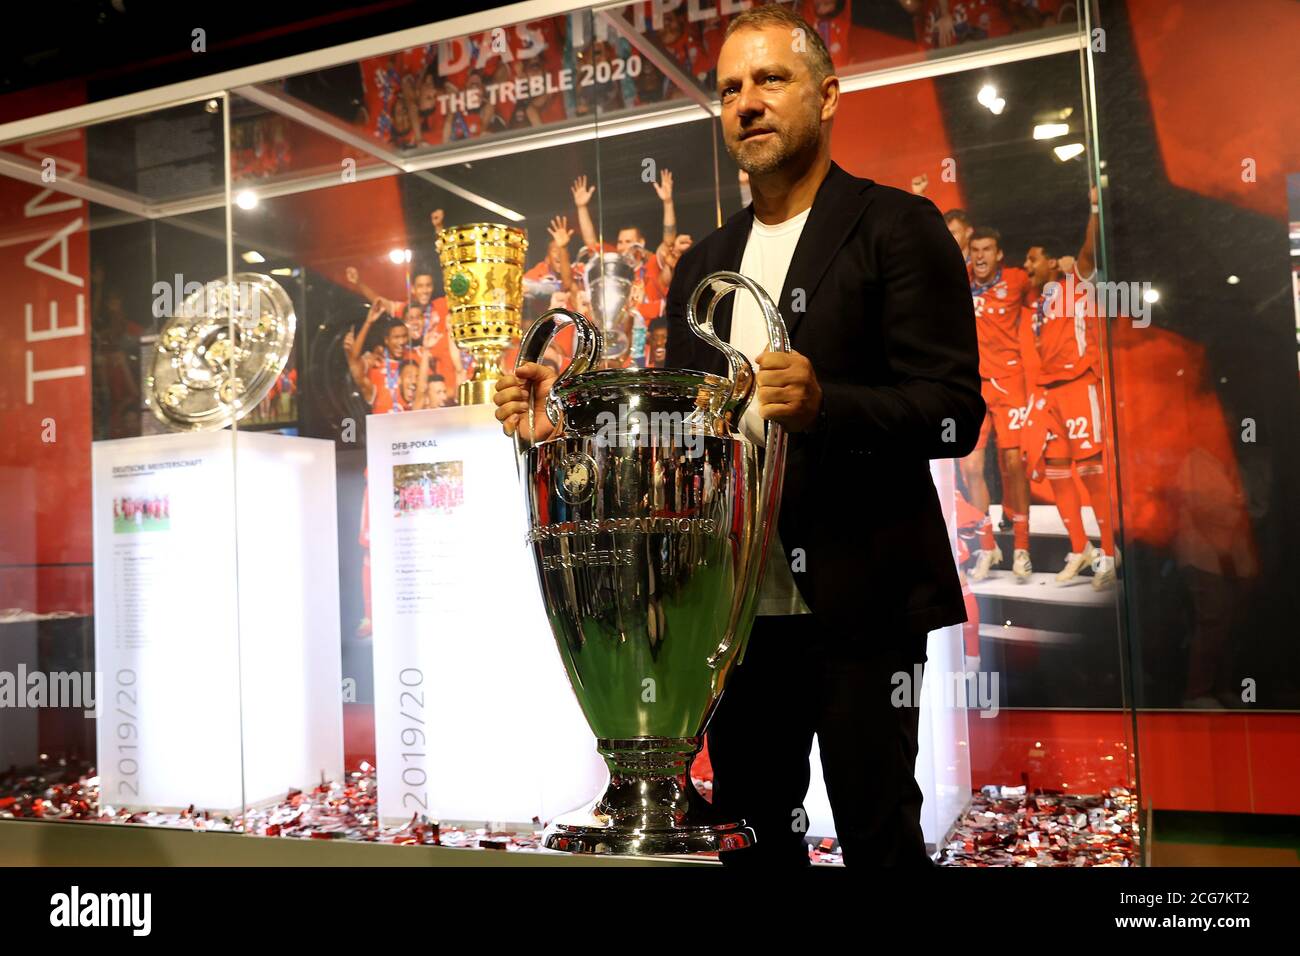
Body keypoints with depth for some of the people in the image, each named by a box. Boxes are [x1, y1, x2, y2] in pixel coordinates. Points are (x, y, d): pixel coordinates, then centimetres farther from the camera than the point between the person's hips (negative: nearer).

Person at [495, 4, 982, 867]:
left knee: (880, 836, -1)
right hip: (735, 602, 6)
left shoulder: (896, 228, -1)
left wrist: (823, 404, -27)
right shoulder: (702, 265, 17)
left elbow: (954, 411, -10)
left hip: (856, 596, -5)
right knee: (752, 836, 14)